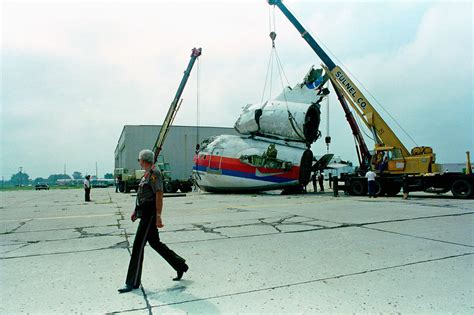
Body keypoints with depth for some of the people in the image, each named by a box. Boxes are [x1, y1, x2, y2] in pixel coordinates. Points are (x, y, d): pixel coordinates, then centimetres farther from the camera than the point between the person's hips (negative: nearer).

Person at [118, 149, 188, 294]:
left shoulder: (154, 173, -14)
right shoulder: (147, 174, 16)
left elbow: (159, 195, -20)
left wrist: (158, 216, -23)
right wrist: (136, 210, 22)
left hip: (150, 214, -10)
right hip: (145, 213, 10)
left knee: (138, 246, -6)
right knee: (155, 243, 16)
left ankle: (133, 283, 4)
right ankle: (180, 266, 28)